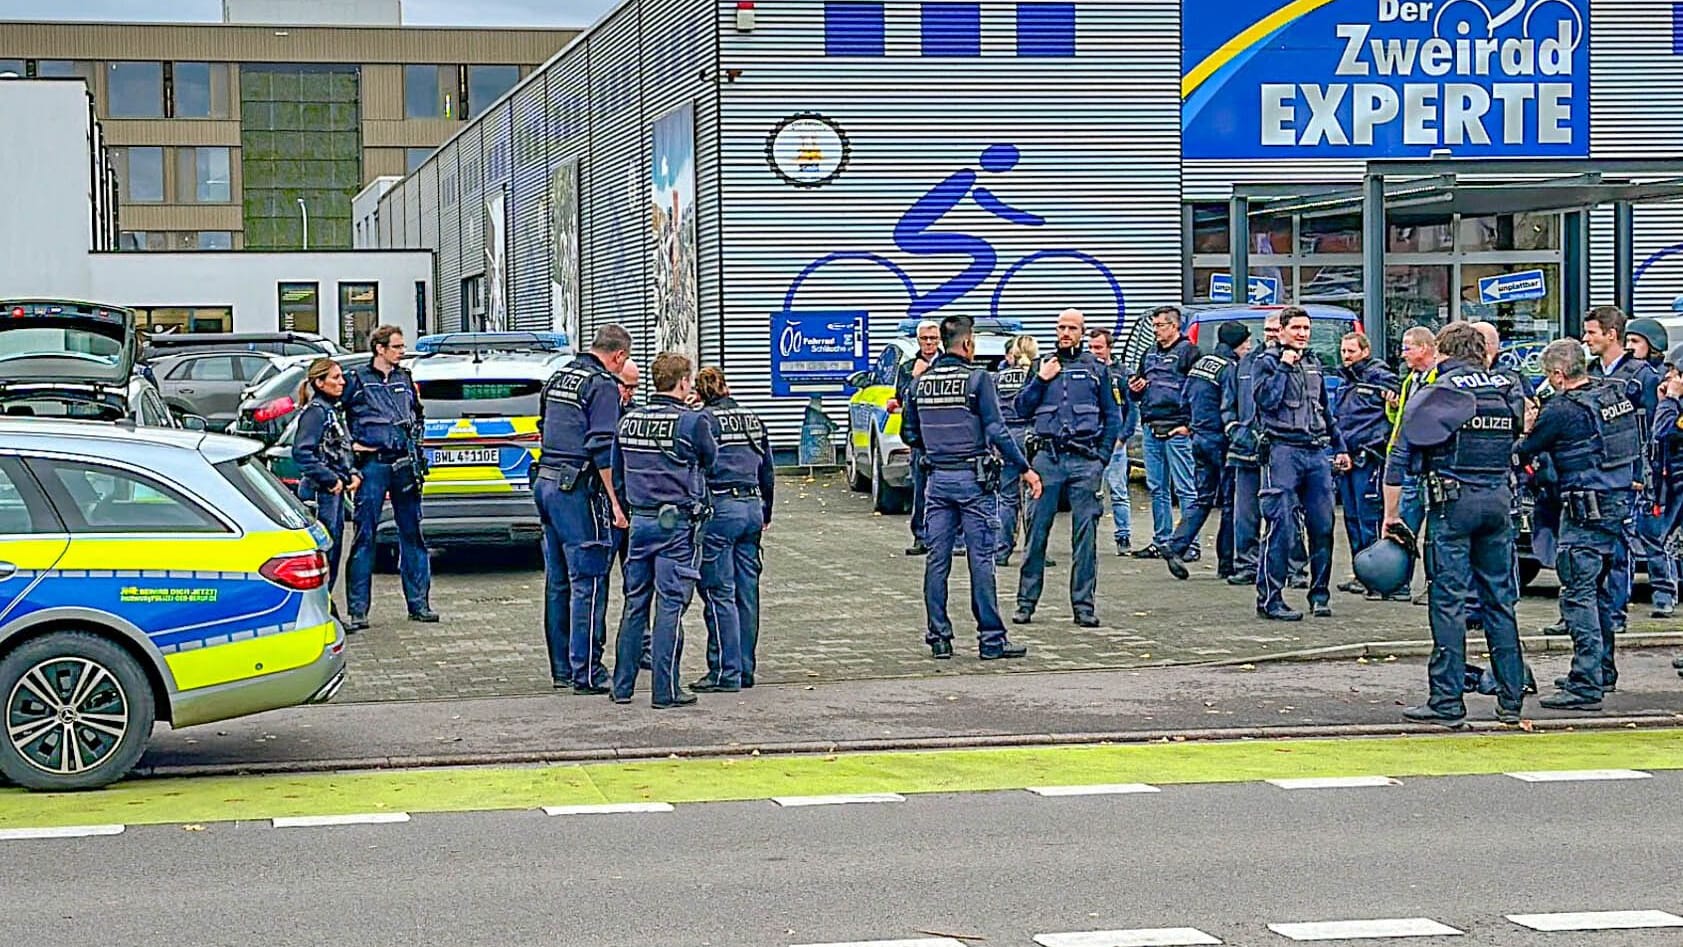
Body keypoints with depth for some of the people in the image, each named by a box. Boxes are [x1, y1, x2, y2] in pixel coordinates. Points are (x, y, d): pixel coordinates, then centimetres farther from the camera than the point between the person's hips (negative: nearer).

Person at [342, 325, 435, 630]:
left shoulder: (405, 379, 15)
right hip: (372, 464, -5)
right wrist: (351, 444, -5)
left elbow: (418, 414, 30)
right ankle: (357, 610, -2)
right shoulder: (357, 380, -1)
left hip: (405, 464, 5)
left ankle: (418, 604, 15)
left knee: (412, 533, 8)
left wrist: (414, 439, 14)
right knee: (365, 536, -4)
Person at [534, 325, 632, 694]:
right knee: (588, 582, -5)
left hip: (546, 482, 9)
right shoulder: (602, 386, -12)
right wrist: (615, 502, -17)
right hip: (578, 489, -9)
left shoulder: (558, 378, 14)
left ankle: (562, 669, 19)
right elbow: (602, 449, -18)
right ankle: (586, 673, -5)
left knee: (558, 581, 13)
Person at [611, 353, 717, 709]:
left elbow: (616, 472, 13)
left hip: (640, 520, 5)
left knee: (635, 604, 12)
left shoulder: (629, 421, 6)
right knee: (670, 606, -3)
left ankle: (622, 686, 15)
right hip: (677, 523, -5)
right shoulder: (692, 421, -11)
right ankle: (665, 690, -2)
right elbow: (710, 460, 5)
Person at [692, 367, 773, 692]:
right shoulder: (753, 419, 14)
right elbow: (767, 472, 19)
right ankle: (745, 669, 16)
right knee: (747, 592, 10)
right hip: (752, 506, 7)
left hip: (720, 508, -7)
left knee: (719, 593, -4)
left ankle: (726, 672, -5)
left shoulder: (705, 419, -6)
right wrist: (765, 513, 28)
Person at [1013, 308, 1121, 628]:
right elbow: (1022, 409, 9)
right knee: (1037, 530, -1)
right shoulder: (1044, 366, 13)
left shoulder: (1096, 369, 10)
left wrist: (1102, 456, 2)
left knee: (1085, 533, -1)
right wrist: (1040, 380, -3)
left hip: (1084, 460, -1)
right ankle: (1026, 601, 4)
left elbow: (1112, 417, 12)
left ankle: (1083, 604, 4)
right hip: (1047, 458, 1)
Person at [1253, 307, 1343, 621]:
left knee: (1322, 526, 3)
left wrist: (1339, 447, 27)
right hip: (1283, 450, -6)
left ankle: (1320, 594, 13)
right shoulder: (1268, 362, 2)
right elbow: (1267, 400, -14)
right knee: (1281, 526, -11)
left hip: (1316, 453, 6)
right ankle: (1269, 598, -8)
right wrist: (1284, 367, -10)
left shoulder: (1313, 363, 20)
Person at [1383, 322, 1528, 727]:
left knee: (1449, 602, -2)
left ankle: (1447, 702, -3)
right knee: (1500, 601, 10)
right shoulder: (1508, 391, 11)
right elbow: (1518, 446, 16)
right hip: (1499, 500, 5)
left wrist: (1391, 515, -1)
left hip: (1453, 501, -5)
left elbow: (1399, 459, -5)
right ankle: (1511, 699, 13)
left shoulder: (1433, 395, -3)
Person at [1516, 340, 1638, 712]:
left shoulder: (1562, 409, -14)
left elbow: (1524, 452, -4)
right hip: (1620, 500, 9)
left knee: (1579, 594, -8)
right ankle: (1602, 670, 30)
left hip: (1586, 509, -9)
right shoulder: (1617, 394, 8)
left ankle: (1586, 686, -12)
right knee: (1599, 589, 20)